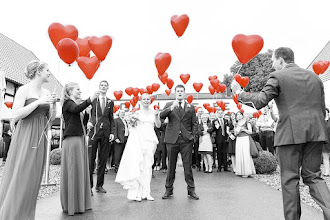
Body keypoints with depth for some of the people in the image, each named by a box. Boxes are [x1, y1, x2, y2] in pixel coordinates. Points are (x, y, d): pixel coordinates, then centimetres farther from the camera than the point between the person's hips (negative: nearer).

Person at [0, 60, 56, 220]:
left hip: (40, 138, 6)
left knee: (33, 178, 9)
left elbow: (51, 118, 14)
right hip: (25, 136, -6)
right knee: (19, 177, -3)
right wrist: (38, 102, -19)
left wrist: (53, 105, -3)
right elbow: (16, 115, -15)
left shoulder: (47, 93, 11)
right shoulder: (24, 90, -6)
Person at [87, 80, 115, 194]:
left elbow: (111, 119, 13)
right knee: (90, 159, -1)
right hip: (94, 131, -3)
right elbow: (89, 114, 0)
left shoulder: (110, 102, 14)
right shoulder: (93, 100, 5)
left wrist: (112, 132, 4)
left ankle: (99, 185, 17)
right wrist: (89, 123, -21)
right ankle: (88, 185, 8)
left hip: (106, 133, 3)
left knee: (103, 159, 7)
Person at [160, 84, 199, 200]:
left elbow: (194, 123, 12)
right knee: (171, 165, 8)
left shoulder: (190, 107, 11)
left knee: (188, 166, 2)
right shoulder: (169, 105, 8)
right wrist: (172, 107, -21)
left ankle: (191, 190, 13)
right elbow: (161, 116, -9)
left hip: (186, 140, 0)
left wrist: (193, 135, 0)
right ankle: (169, 190, 20)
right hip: (172, 139, 0)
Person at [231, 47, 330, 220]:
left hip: (290, 133, -5)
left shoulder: (278, 76, -2)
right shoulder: (314, 77, 17)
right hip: (316, 132, 6)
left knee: (290, 179, 4)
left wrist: (239, 92, 3)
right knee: (313, 176, 14)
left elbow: (260, 102, -10)